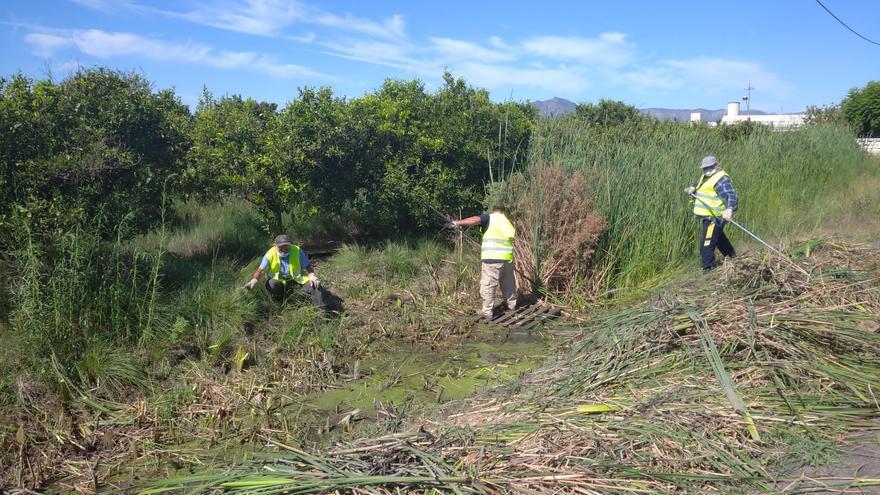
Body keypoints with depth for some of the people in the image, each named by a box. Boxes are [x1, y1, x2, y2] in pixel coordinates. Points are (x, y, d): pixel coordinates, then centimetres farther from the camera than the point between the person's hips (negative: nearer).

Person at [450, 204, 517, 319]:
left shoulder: (489, 218, 0)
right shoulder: (508, 222, 18)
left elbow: (475, 219, -17)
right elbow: (513, 234, 18)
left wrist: (458, 222, -18)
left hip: (492, 258, -6)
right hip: (507, 257, 6)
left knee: (488, 284, -1)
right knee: (508, 282, 22)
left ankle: (487, 311, -2)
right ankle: (511, 304, 37)